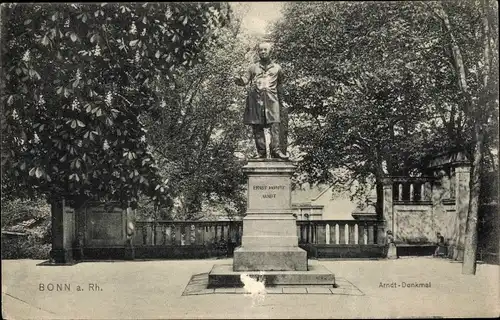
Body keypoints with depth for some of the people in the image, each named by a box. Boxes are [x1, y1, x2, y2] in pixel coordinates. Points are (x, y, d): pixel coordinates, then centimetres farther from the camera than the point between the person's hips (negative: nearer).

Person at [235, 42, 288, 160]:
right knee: (257, 126, -5)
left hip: (271, 99, -1)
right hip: (256, 99, 1)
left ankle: (275, 150, -20)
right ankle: (261, 152, -3)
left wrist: (281, 102, 18)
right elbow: (245, 80, 7)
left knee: (274, 124, -15)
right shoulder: (253, 67, 19)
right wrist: (239, 80, -17)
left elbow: (280, 87, 22)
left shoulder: (277, 68, 19)